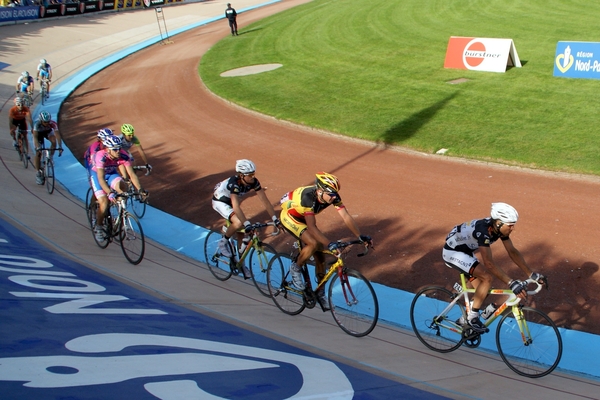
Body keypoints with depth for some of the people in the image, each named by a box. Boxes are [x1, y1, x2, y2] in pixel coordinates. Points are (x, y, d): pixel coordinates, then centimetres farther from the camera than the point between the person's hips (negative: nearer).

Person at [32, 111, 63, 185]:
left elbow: (57, 135, -40)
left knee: (54, 141, -30)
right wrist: (38, 147, -57)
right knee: (38, 153, -10)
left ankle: (50, 158, -7)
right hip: (39, 133, -2)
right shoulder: (37, 124, -39)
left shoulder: (53, 124, -35)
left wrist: (60, 147, -51)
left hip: (48, 131, 2)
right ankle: (38, 173, 2)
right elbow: (35, 137, -45)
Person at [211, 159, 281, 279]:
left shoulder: (254, 182, -20)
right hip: (220, 201, -6)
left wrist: (275, 219, -23)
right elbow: (236, 207, -45)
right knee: (239, 223, -31)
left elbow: (265, 201, -17)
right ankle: (224, 241, -5)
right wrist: (247, 224, -52)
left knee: (242, 233, 1)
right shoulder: (233, 183, -37)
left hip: (231, 201, 6)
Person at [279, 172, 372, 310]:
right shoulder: (308, 196, -40)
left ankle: (321, 293, 15)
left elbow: (346, 217, -24)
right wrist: (329, 244, -54)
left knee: (320, 256, 1)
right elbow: (312, 227, -45)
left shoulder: (333, 196, -22)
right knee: (314, 243, -29)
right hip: (289, 216, -7)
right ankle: (295, 268, -3)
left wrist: (360, 236, -37)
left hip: (303, 218, 7)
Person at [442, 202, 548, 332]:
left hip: (465, 251, 9)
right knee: (487, 278, -22)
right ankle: (472, 317, -9)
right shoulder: (483, 231, -36)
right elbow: (489, 263, -43)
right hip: (452, 252, -9)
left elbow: (513, 252, -5)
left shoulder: (499, 228, -11)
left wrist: (532, 274, -11)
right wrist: (511, 283, -47)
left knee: (482, 291, 9)